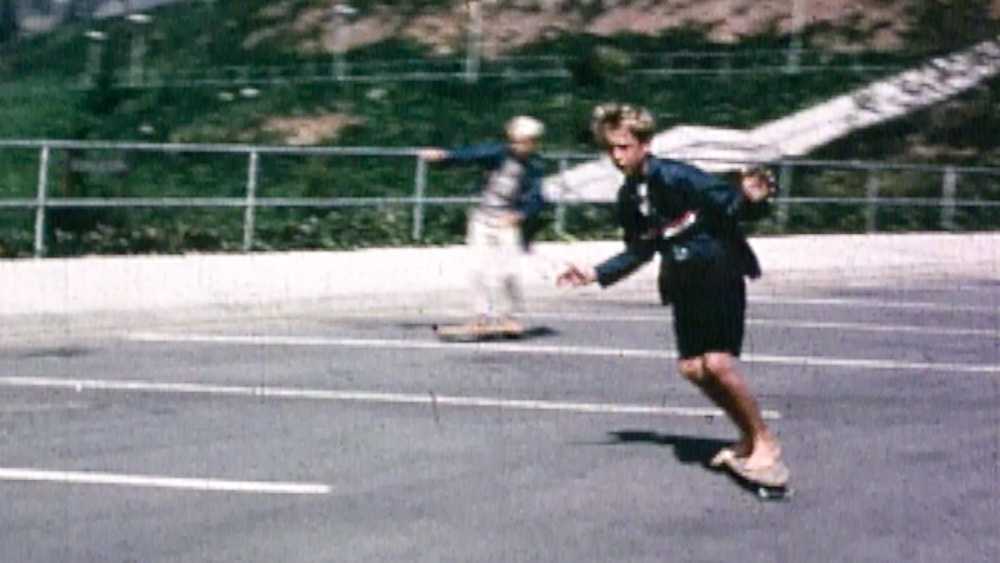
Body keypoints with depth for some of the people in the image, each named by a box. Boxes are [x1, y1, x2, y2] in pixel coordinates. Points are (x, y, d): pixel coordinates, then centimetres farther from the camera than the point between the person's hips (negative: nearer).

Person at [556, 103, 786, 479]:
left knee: (718, 363, -18)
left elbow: (732, 205, -21)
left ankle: (766, 441, -1)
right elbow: (640, 251, 17)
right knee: (692, 367, 2)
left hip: (721, 275, -7)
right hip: (684, 284, 7)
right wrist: (596, 274, 14)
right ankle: (748, 437, 19)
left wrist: (752, 200, -43)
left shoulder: (677, 178, -20)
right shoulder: (628, 198, 3)